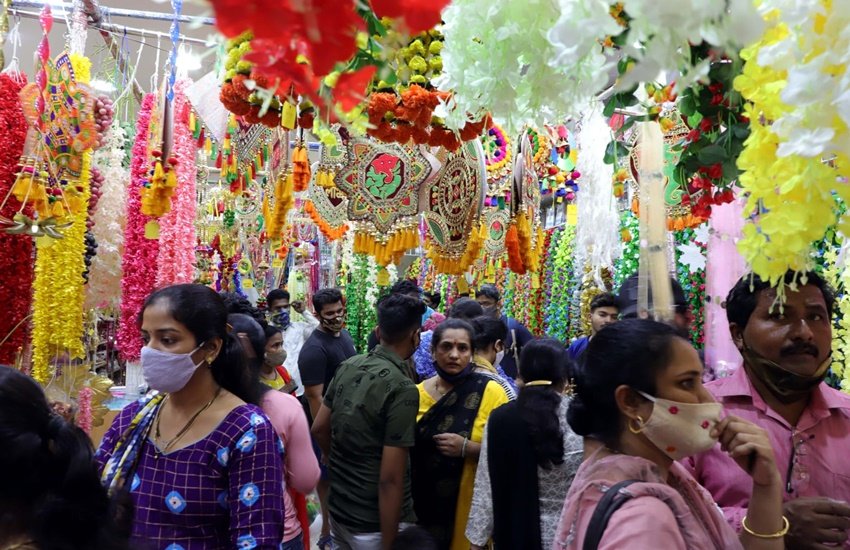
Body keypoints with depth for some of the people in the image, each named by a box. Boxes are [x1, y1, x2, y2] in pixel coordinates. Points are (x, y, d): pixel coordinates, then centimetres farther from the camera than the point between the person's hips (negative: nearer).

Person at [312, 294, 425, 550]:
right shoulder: (402, 389, -24)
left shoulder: (347, 367, -3)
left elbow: (319, 429, 8)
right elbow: (390, 479, -24)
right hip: (374, 523, -7)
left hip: (338, 508, 7)